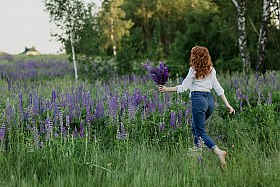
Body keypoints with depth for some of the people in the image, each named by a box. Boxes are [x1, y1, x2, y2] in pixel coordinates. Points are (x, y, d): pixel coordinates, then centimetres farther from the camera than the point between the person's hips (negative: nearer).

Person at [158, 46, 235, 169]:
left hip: (198, 99, -7)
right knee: (195, 128, 22)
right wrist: (227, 104, 9)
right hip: (209, 100, 7)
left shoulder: (194, 70, -6)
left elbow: (183, 87, -6)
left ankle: (219, 152, -27)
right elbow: (218, 88, 9)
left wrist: (167, 89, 1)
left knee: (200, 132, -7)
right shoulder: (211, 70, 12)